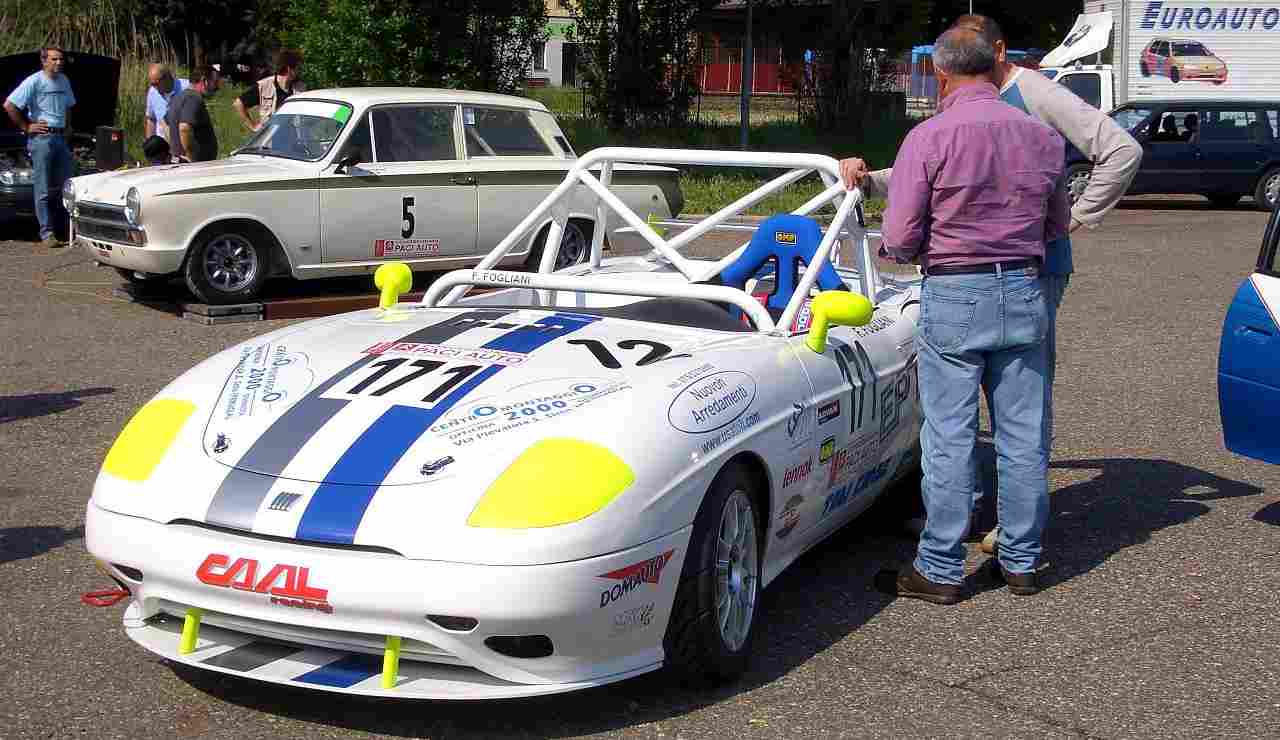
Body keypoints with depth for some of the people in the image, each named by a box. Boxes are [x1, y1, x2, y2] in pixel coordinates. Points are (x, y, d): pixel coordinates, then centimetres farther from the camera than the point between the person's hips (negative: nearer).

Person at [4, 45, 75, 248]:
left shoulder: (64, 81, 14)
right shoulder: (34, 81, -9)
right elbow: (9, 105, -14)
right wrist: (26, 127, -10)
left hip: (61, 138, 7)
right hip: (42, 138, -7)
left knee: (65, 186, 8)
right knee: (44, 189, -6)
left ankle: (61, 228, 17)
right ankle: (47, 234, -4)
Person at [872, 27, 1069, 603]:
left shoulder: (929, 138, -10)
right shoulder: (1042, 137, 5)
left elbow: (900, 240, -11)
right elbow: (1058, 226, 17)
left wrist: (919, 252, 11)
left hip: (953, 296, -4)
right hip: (1024, 294, 5)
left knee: (950, 437, 2)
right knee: (1024, 436, 11)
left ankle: (940, 569, 8)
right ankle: (1022, 562, 21)